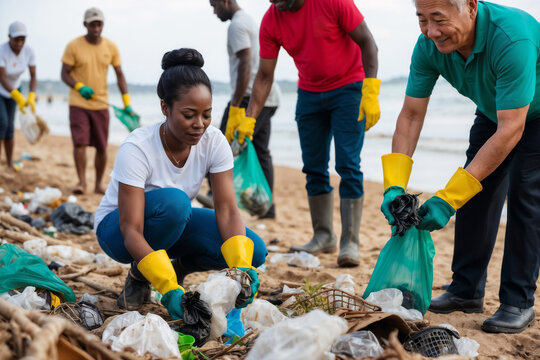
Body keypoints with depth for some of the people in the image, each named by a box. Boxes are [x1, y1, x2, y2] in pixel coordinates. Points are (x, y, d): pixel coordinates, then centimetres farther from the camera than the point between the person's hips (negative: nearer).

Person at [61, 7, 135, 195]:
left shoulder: (111, 47, 2)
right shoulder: (74, 46, -5)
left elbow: (119, 75, 8)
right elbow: (64, 74, -4)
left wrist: (126, 102, -1)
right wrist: (79, 87, -24)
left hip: (101, 104, 2)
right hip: (78, 104, -2)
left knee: (101, 147, 5)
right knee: (80, 143, -14)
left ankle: (99, 184, 18)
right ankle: (82, 182, -4)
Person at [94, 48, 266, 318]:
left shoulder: (214, 142, -17)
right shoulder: (137, 148, -30)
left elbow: (227, 210, -21)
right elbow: (131, 232, -35)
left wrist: (241, 266, -39)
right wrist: (168, 287, -48)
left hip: (174, 225, 4)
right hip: (116, 228, -4)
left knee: (254, 252, -21)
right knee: (173, 201, -39)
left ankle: (182, 265, 6)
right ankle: (138, 277, -12)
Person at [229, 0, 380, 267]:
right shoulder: (270, 22, -7)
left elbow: (366, 42, -15)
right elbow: (264, 76, -2)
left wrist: (370, 93, -23)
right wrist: (249, 118, -9)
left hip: (348, 88, -5)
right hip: (309, 93, 5)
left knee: (348, 165, -11)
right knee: (313, 168, 5)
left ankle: (349, 243, -8)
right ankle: (323, 237, 16)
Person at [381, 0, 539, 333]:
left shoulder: (512, 37, -42)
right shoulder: (429, 45, -23)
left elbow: (510, 130, -41)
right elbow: (411, 115, -16)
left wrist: (449, 197, -42)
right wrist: (394, 186, -28)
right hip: (493, 112, 6)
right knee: (476, 193, 2)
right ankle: (467, 290, 13)